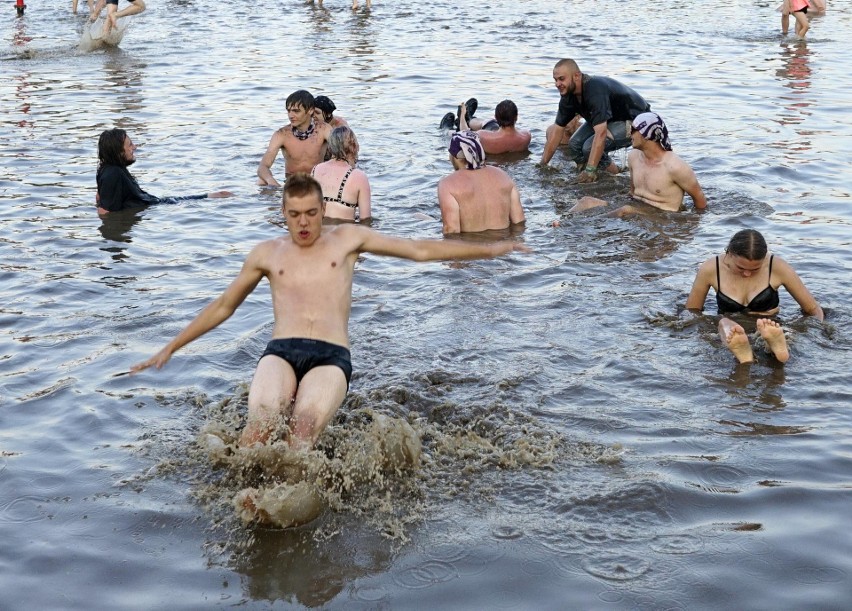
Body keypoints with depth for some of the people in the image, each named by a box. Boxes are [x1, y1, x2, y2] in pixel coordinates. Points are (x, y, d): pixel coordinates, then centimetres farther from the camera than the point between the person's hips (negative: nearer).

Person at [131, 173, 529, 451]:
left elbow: (418, 250, 17)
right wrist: (171, 348, 28)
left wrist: (487, 250, 12)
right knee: (262, 421, -33)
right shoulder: (267, 253, 21)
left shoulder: (347, 239, 18)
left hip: (331, 357, -1)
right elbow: (223, 307, 29)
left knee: (305, 426, -34)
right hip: (280, 352, 1)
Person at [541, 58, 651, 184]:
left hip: (633, 120, -9)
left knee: (590, 147, -27)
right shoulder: (568, 95, -7)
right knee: (574, 144, -7)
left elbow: (601, 133, -42)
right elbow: (558, 129, 1)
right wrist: (543, 164, -2)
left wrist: (590, 170, -46)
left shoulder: (595, 91, -35)